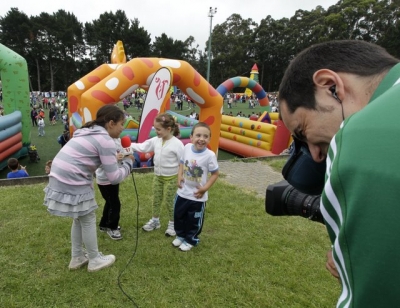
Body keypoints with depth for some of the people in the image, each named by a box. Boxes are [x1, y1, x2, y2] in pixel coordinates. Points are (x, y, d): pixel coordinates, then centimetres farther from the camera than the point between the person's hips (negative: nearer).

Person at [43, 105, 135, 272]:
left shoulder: (89, 132, 16)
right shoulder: (106, 141, -14)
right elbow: (114, 178, -14)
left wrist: (114, 158, 14)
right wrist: (128, 162, 3)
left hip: (60, 180, 9)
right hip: (72, 184, -9)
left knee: (79, 219, 22)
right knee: (88, 220, 9)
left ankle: (77, 258, 37)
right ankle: (95, 260, 27)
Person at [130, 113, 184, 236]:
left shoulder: (177, 144, -21)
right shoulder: (155, 140, -3)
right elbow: (142, 147, 2)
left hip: (171, 178, -6)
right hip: (158, 176, 6)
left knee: (169, 201, 6)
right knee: (156, 200, 17)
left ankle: (172, 224, 27)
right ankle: (155, 221, 37)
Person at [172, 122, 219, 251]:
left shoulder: (210, 155, -23)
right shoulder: (187, 147, -10)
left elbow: (215, 174, -12)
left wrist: (205, 188, -20)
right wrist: (179, 176, -6)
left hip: (198, 196, -4)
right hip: (182, 192, 5)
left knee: (194, 220, 14)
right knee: (178, 215, 22)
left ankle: (190, 240, 40)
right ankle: (180, 235, 48)